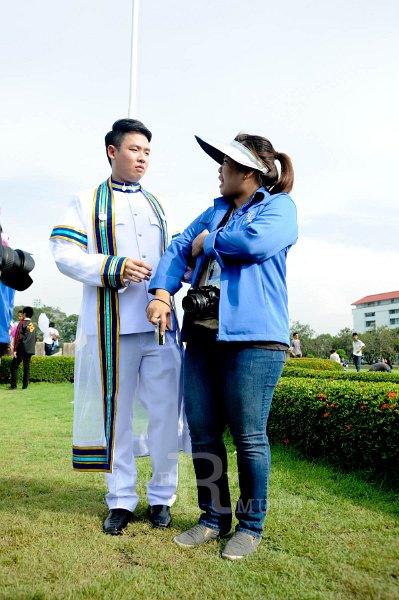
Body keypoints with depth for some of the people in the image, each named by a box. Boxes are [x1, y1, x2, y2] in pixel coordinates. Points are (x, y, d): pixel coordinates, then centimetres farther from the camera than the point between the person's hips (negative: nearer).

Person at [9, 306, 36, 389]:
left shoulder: (22, 323, -7)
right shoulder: (34, 325, 12)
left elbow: (17, 337, -11)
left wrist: (14, 350, -11)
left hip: (21, 349, -6)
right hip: (30, 350, 6)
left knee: (14, 365, 0)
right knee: (27, 367, 8)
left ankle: (13, 385, -5)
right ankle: (25, 385, 7)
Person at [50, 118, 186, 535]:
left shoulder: (157, 206, 21)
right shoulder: (88, 202, 9)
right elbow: (65, 253, -3)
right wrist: (114, 268, -17)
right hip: (113, 326, -3)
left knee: (165, 411, 2)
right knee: (117, 411, 5)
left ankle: (162, 496, 19)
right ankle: (121, 500, 20)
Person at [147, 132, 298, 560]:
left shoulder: (278, 206, 4)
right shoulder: (215, 211, 24)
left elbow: (255, 241, -17)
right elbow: (179, 248, 14)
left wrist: (208, 242, 0)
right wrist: (162, 292, -4)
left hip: (252, 336, -6)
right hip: (203, 334, 7)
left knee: (248, 436, -1)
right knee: (202, 432, 9)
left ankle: (251, 524, 18)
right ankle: (214, 517, 25)